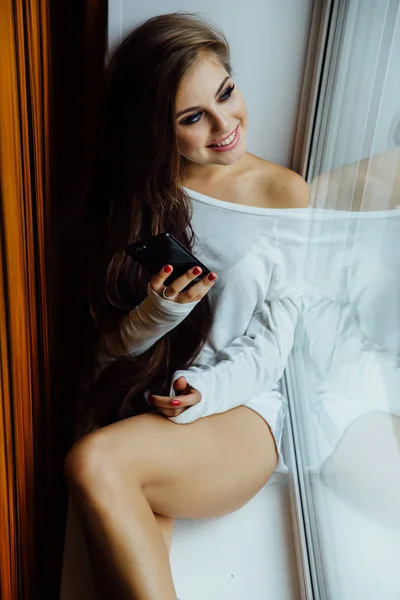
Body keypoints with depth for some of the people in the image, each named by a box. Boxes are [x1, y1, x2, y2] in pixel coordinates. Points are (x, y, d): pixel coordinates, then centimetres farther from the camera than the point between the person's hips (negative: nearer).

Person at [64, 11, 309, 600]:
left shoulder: (285, 195, -2)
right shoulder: (133, 197, 3)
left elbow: (273, 340, -2)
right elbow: (113, 344, 3)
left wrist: (208, 389, -18)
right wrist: (161, 309, -18)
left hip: (245, 405, -2)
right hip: (142, 407, 2)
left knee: (93, 463, -29)